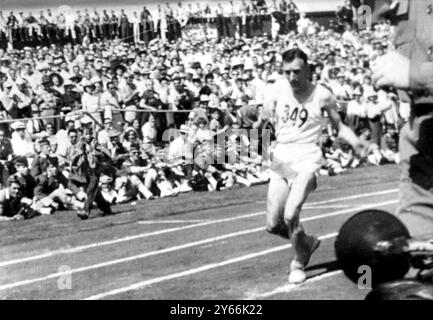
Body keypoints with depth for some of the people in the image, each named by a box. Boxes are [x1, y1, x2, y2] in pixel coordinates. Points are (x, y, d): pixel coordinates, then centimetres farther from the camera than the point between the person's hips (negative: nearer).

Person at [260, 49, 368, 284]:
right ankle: (307, 242, 35)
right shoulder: (279, 88, 2)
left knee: (290, 216, -20)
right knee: (273, 225, 5)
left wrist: (355, 141, -14)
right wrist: (266, 116, -8)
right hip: (280, 160, 5)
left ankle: (299, 263, 6)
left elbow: (339, 126, 5)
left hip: (305, 160, -5)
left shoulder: (322, 95, -6)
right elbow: (265, 116, 16)